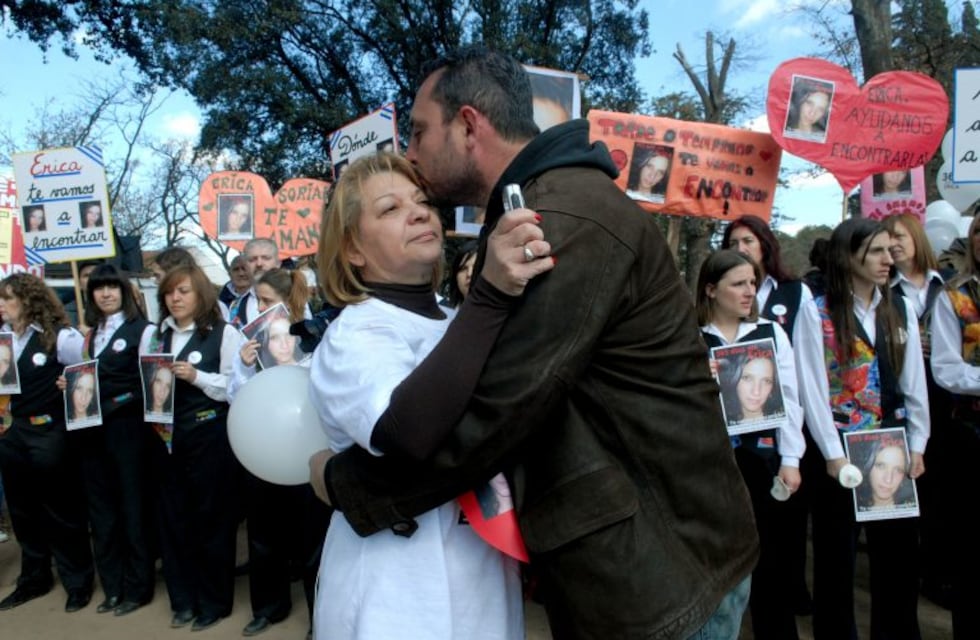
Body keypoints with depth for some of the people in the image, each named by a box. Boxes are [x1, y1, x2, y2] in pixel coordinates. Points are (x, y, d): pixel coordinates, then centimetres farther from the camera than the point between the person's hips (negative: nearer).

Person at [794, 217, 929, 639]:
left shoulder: (901, 311, 9)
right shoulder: (816, 312, -5)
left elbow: (915, 384, 8)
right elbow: (812, 388, -10)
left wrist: (917, 447, 1)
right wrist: (833, 455, -13)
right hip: (841, 450, -4)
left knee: (899, 552, 12)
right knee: (837, 556, 9)